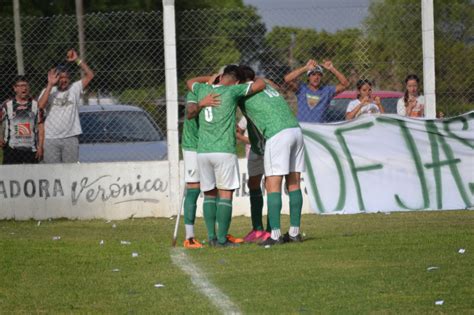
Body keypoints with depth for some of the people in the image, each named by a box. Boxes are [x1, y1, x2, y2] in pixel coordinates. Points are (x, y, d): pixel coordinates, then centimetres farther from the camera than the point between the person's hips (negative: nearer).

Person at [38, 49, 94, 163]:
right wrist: (50, 84, -15)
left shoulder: (74, 89, 7)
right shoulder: (48, 91, 6)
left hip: (70, 137, 0)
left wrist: (77, 60, -9)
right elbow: (41, 105, -14)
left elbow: (90, 75, -1)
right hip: (51, 138, 0)